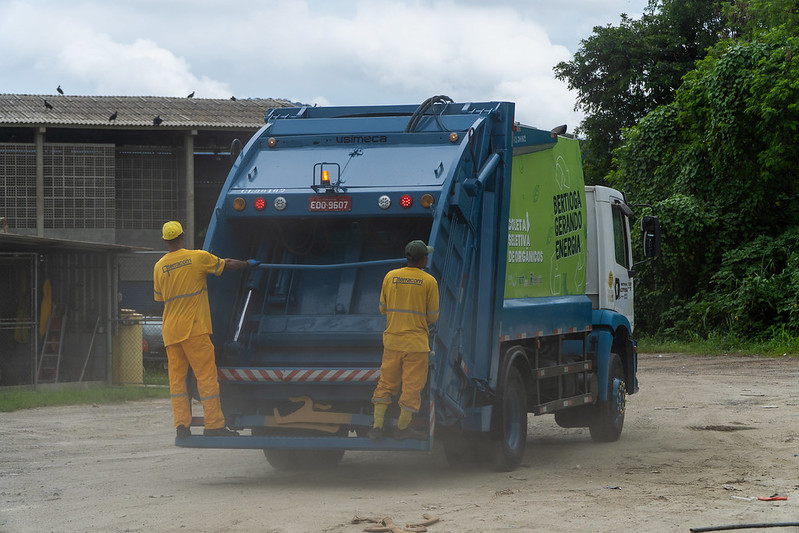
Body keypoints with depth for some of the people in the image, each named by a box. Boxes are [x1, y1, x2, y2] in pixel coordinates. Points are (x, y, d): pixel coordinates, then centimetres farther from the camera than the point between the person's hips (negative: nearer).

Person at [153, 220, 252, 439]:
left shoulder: (159, 267, 6)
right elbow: (228, 265, 7)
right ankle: (214, 425, -4)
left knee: (177, 378, 7)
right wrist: (249, 263, 25)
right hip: (193, 327, -4)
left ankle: (182, 424, 0)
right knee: (206, 375, -2)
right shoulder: (198, 258, -4)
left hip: (170, 330, 4)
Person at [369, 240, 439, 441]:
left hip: (392, 339, 4)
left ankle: (377, 426, 9)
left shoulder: (390, 277, 2)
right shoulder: (429, 281, -7)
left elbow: (383, 309, 10)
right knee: (412, 385, 5)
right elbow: (433, 316, -1)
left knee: (386, 383, 11)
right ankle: (402, 428, 9)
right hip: (416, 341, -4)